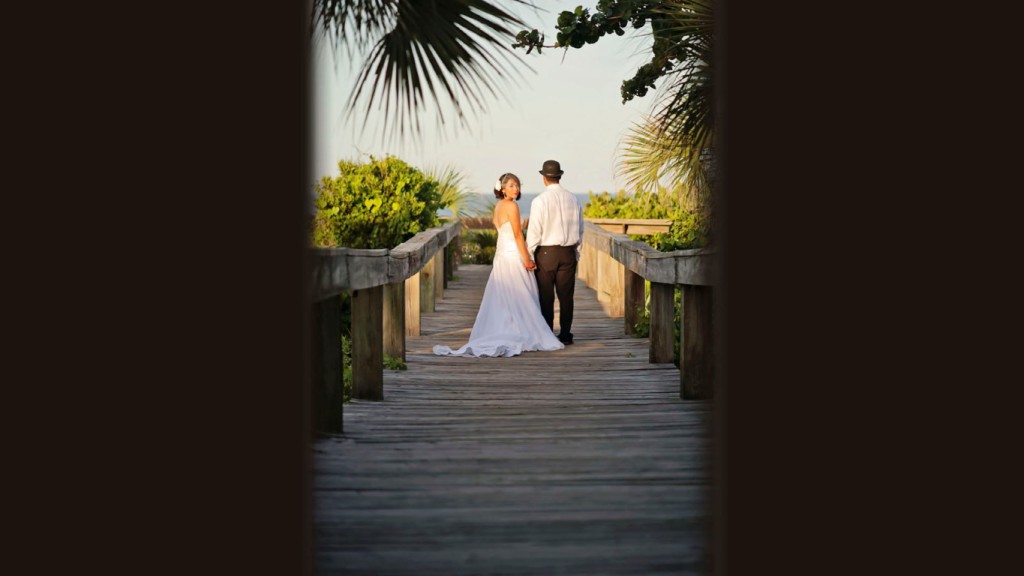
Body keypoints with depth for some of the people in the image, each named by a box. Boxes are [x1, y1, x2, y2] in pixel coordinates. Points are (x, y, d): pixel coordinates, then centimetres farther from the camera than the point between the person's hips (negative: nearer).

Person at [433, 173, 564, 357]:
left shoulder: (498, 206, 13)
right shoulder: (511, 206, -13)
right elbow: (518, 235, -15)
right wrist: (527, 259, -12)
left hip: (501, 254, 9)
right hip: (513, 255, -9)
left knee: (501, 300, 9)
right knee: (520, 299, -3)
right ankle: (521, 337, -1)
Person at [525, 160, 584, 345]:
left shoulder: (540, 201, -10)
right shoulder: (573, 199, 3)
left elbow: (534, 231, -11)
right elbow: (579, 229, 9)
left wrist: (528, 253, -2)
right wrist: (576, 253, 18)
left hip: (545, 252, -4)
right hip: (568, 252, 4)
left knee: (546, 296, 2)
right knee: (566, 295, 7)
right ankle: (565, 334, 9)